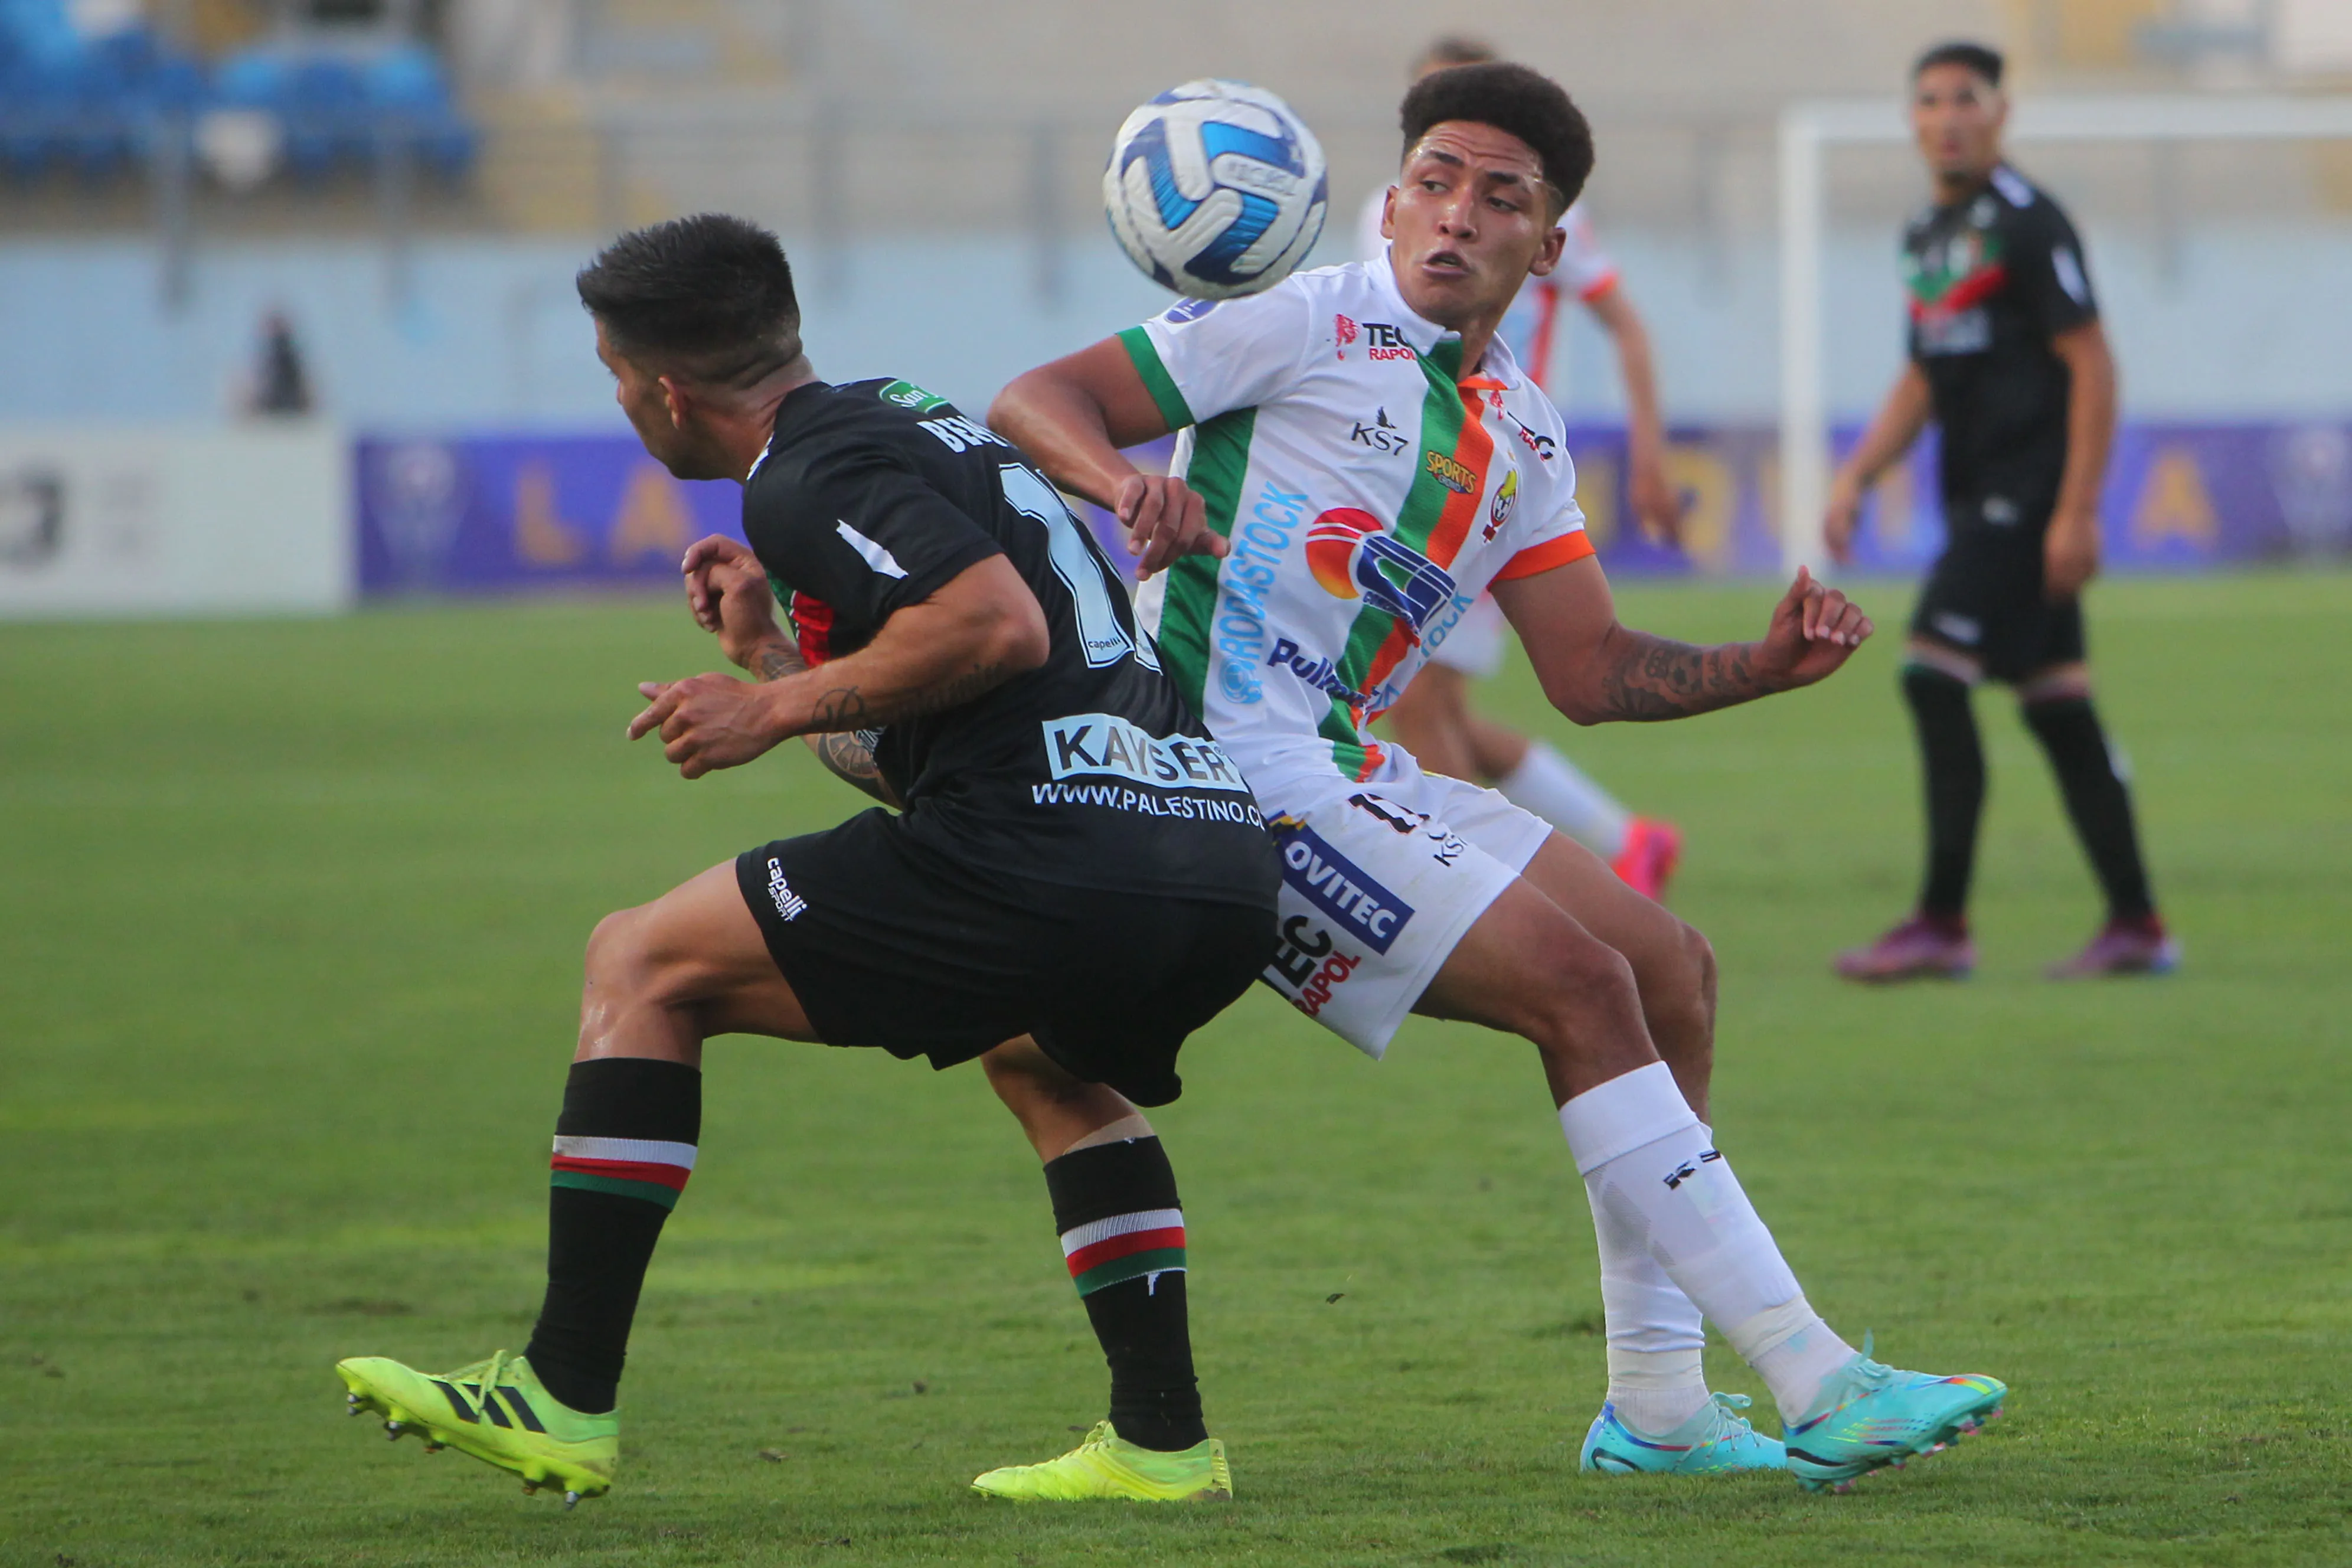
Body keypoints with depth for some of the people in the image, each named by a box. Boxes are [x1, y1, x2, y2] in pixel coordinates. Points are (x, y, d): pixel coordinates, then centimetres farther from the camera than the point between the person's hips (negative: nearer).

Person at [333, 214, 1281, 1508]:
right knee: (1043, 1053, 41)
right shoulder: (909, 427, 29)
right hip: (1225, 864, 9)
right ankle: (1161, 1439, 28)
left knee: (643, 966, 7)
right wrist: (769, 653, 31)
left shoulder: (808, 476, -2)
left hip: (1046, 858, -9)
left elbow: (1000, 625, -18)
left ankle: (563, 1400, 4)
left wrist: (779, 709, -8)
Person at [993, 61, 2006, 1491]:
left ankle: (1655, 1402, 11)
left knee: (1672, 970, 6)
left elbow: (1589, 670, 17)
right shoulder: (1309, 327, -6)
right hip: (1237, 770, -9)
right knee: (1580, 983, -18)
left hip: (1359, 780, 9)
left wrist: (1767, 665, 1)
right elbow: (1036, 402, -7)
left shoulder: (1520, 432, 16)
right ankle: (1814, 1385, -19)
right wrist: (1125, 485, -29)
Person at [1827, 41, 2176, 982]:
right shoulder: (1929, 235, 16)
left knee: (1933, 675, -14)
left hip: (2029, 492, -9)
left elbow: (2092, 366, -14)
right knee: (2055, 703, 8)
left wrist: (2077, 512, -19)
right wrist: (1855, 478, 12)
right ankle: (2136, 926, 11)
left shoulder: (2025, 223, -11)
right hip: (1978, 498, 9)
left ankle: (1942, 923, -11)